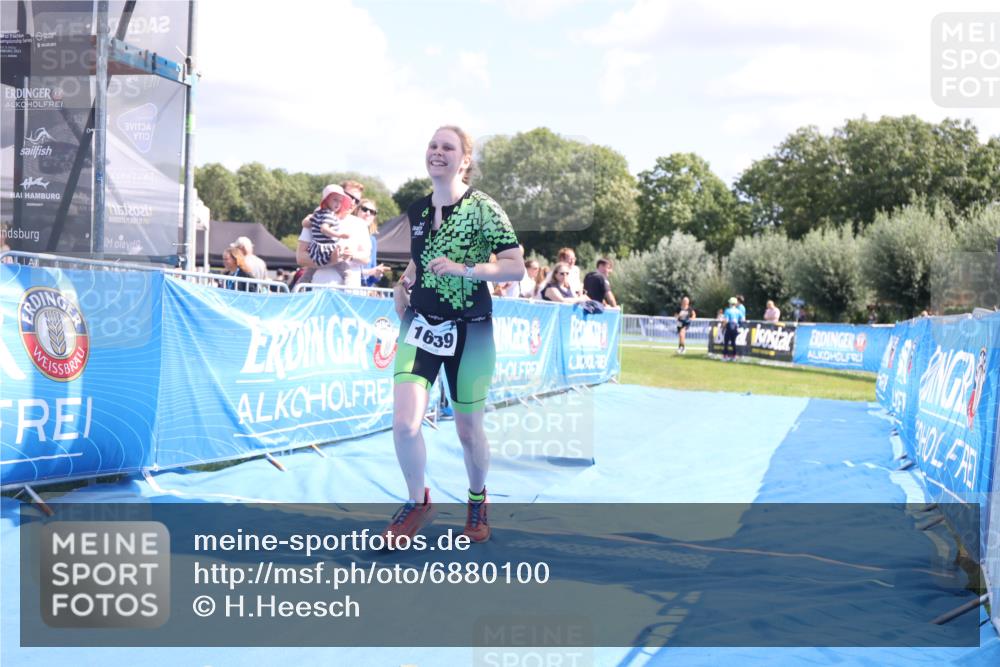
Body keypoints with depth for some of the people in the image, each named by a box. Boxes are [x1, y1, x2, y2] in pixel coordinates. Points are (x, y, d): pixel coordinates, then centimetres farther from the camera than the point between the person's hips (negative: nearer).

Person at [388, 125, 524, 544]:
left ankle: (477, 499, 38)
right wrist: (404, 284, 5)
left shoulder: (482, 207, -10)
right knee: (404, 421, -12)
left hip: (469, 332, -3)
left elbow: (516, 268, -14)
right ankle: (418, 502, 13)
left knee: (468, 429, 9)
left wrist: (463, 269, -26)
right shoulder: (417, 210, 6)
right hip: (420, 326, 4)